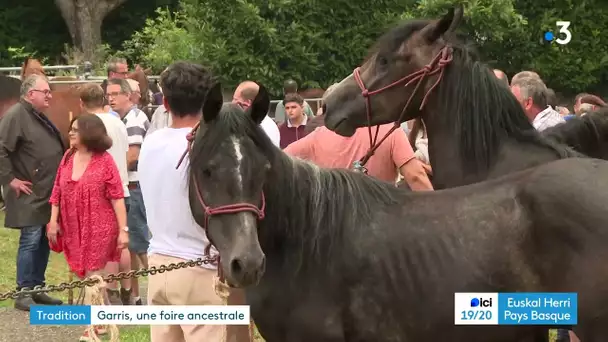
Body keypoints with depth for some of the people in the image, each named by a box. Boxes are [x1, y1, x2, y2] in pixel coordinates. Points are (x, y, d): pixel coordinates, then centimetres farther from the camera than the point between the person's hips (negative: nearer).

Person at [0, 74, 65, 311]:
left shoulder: (40, 117, 16)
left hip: (47, 194, 9)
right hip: (30, 195, -9)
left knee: (44, 241, 12)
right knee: (30, 240, -8)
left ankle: (37, 289, 21)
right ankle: (23, 294, -2)